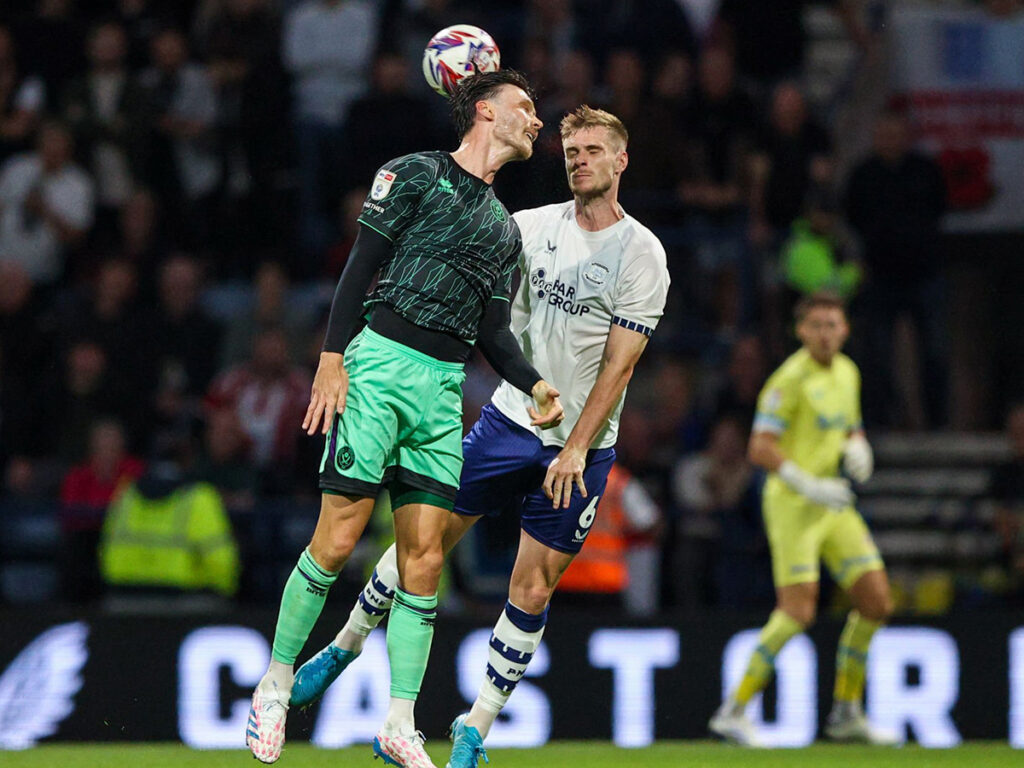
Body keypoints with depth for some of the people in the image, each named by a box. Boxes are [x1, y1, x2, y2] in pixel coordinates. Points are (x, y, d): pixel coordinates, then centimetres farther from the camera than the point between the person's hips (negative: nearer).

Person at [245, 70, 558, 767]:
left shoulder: (505, 229, 22)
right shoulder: (417, 174, 3)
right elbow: (361, 266, -3)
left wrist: (535, 383, 2)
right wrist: (332, 359, -12)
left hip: (445, 389, 6)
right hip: (380, 366, -6)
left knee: (424, 558, -1)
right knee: (338, 540, -10)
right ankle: (276, 683, 6)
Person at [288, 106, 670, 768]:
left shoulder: (642, 253, -8)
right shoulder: (534, 227, 3)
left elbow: (620, 363, -11)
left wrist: (576, 447, -16)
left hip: (582, 446, -3)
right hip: (510, 417, 3)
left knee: (533, 590, -1)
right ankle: (346, 646, 22)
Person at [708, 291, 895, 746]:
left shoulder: (847, 372, 13)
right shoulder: (791, 378, -12)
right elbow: (761, 448, -18)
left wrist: (858, 449, 3)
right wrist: (810, 486, -26)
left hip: (834, 507, 8)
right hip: (792, 504, -8)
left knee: (876, 604, 3)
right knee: (798, 611, -18)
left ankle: (846, 715, 16)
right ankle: (733, 712, -11)